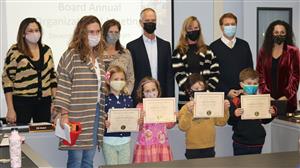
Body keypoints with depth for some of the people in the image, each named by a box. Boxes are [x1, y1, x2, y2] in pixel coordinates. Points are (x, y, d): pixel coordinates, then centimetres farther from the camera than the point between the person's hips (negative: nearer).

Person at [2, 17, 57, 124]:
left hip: (44, 103, 4)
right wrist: (10, 109, -10)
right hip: (22, 102, -4)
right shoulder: (15, 51, -5)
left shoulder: (46, 50, 9)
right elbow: (7, 80, -6)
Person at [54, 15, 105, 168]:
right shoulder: (71, 56, -6)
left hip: (96, 113, 6)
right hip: (77, 115, -6)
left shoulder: (98, 58, 14)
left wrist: (104, 115, 16)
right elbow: (63, 86, -9)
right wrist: (64, 115, -14)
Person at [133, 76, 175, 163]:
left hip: (161, 143, 2)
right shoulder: (140, 106, -2)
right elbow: (137, 128, -3)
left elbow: (168, 125, 12)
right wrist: (141, 119, -20)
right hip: (145, 144, -2)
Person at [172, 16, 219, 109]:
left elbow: (215, 73, 6)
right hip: (186, 98, -1)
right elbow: (179, 76, -4)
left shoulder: (208, 51, 12)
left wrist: (208, 90, -9)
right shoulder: (178, 52, 5)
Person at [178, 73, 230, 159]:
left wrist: (225, 110, -7)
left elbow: (221, 122, 8)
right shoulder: (186, 108, -6)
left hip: (209, 148, 3)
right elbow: (183, 127, -15)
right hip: (193, 149, -3)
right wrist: (188, 112, -27)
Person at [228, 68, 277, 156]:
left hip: (257, 143, 3)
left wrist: (272, 114, -4)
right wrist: (234, 115, -27)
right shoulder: (236, 101, -8)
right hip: (240, 143, -3)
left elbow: (264, 120, 13)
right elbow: (230, 121, -8)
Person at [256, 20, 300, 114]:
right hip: (267, 100, 1)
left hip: (287, 100, -1)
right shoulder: (264, 52, 8)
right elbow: (260, 75, 4)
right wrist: (266, 95, -8)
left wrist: (287, 96, -11)